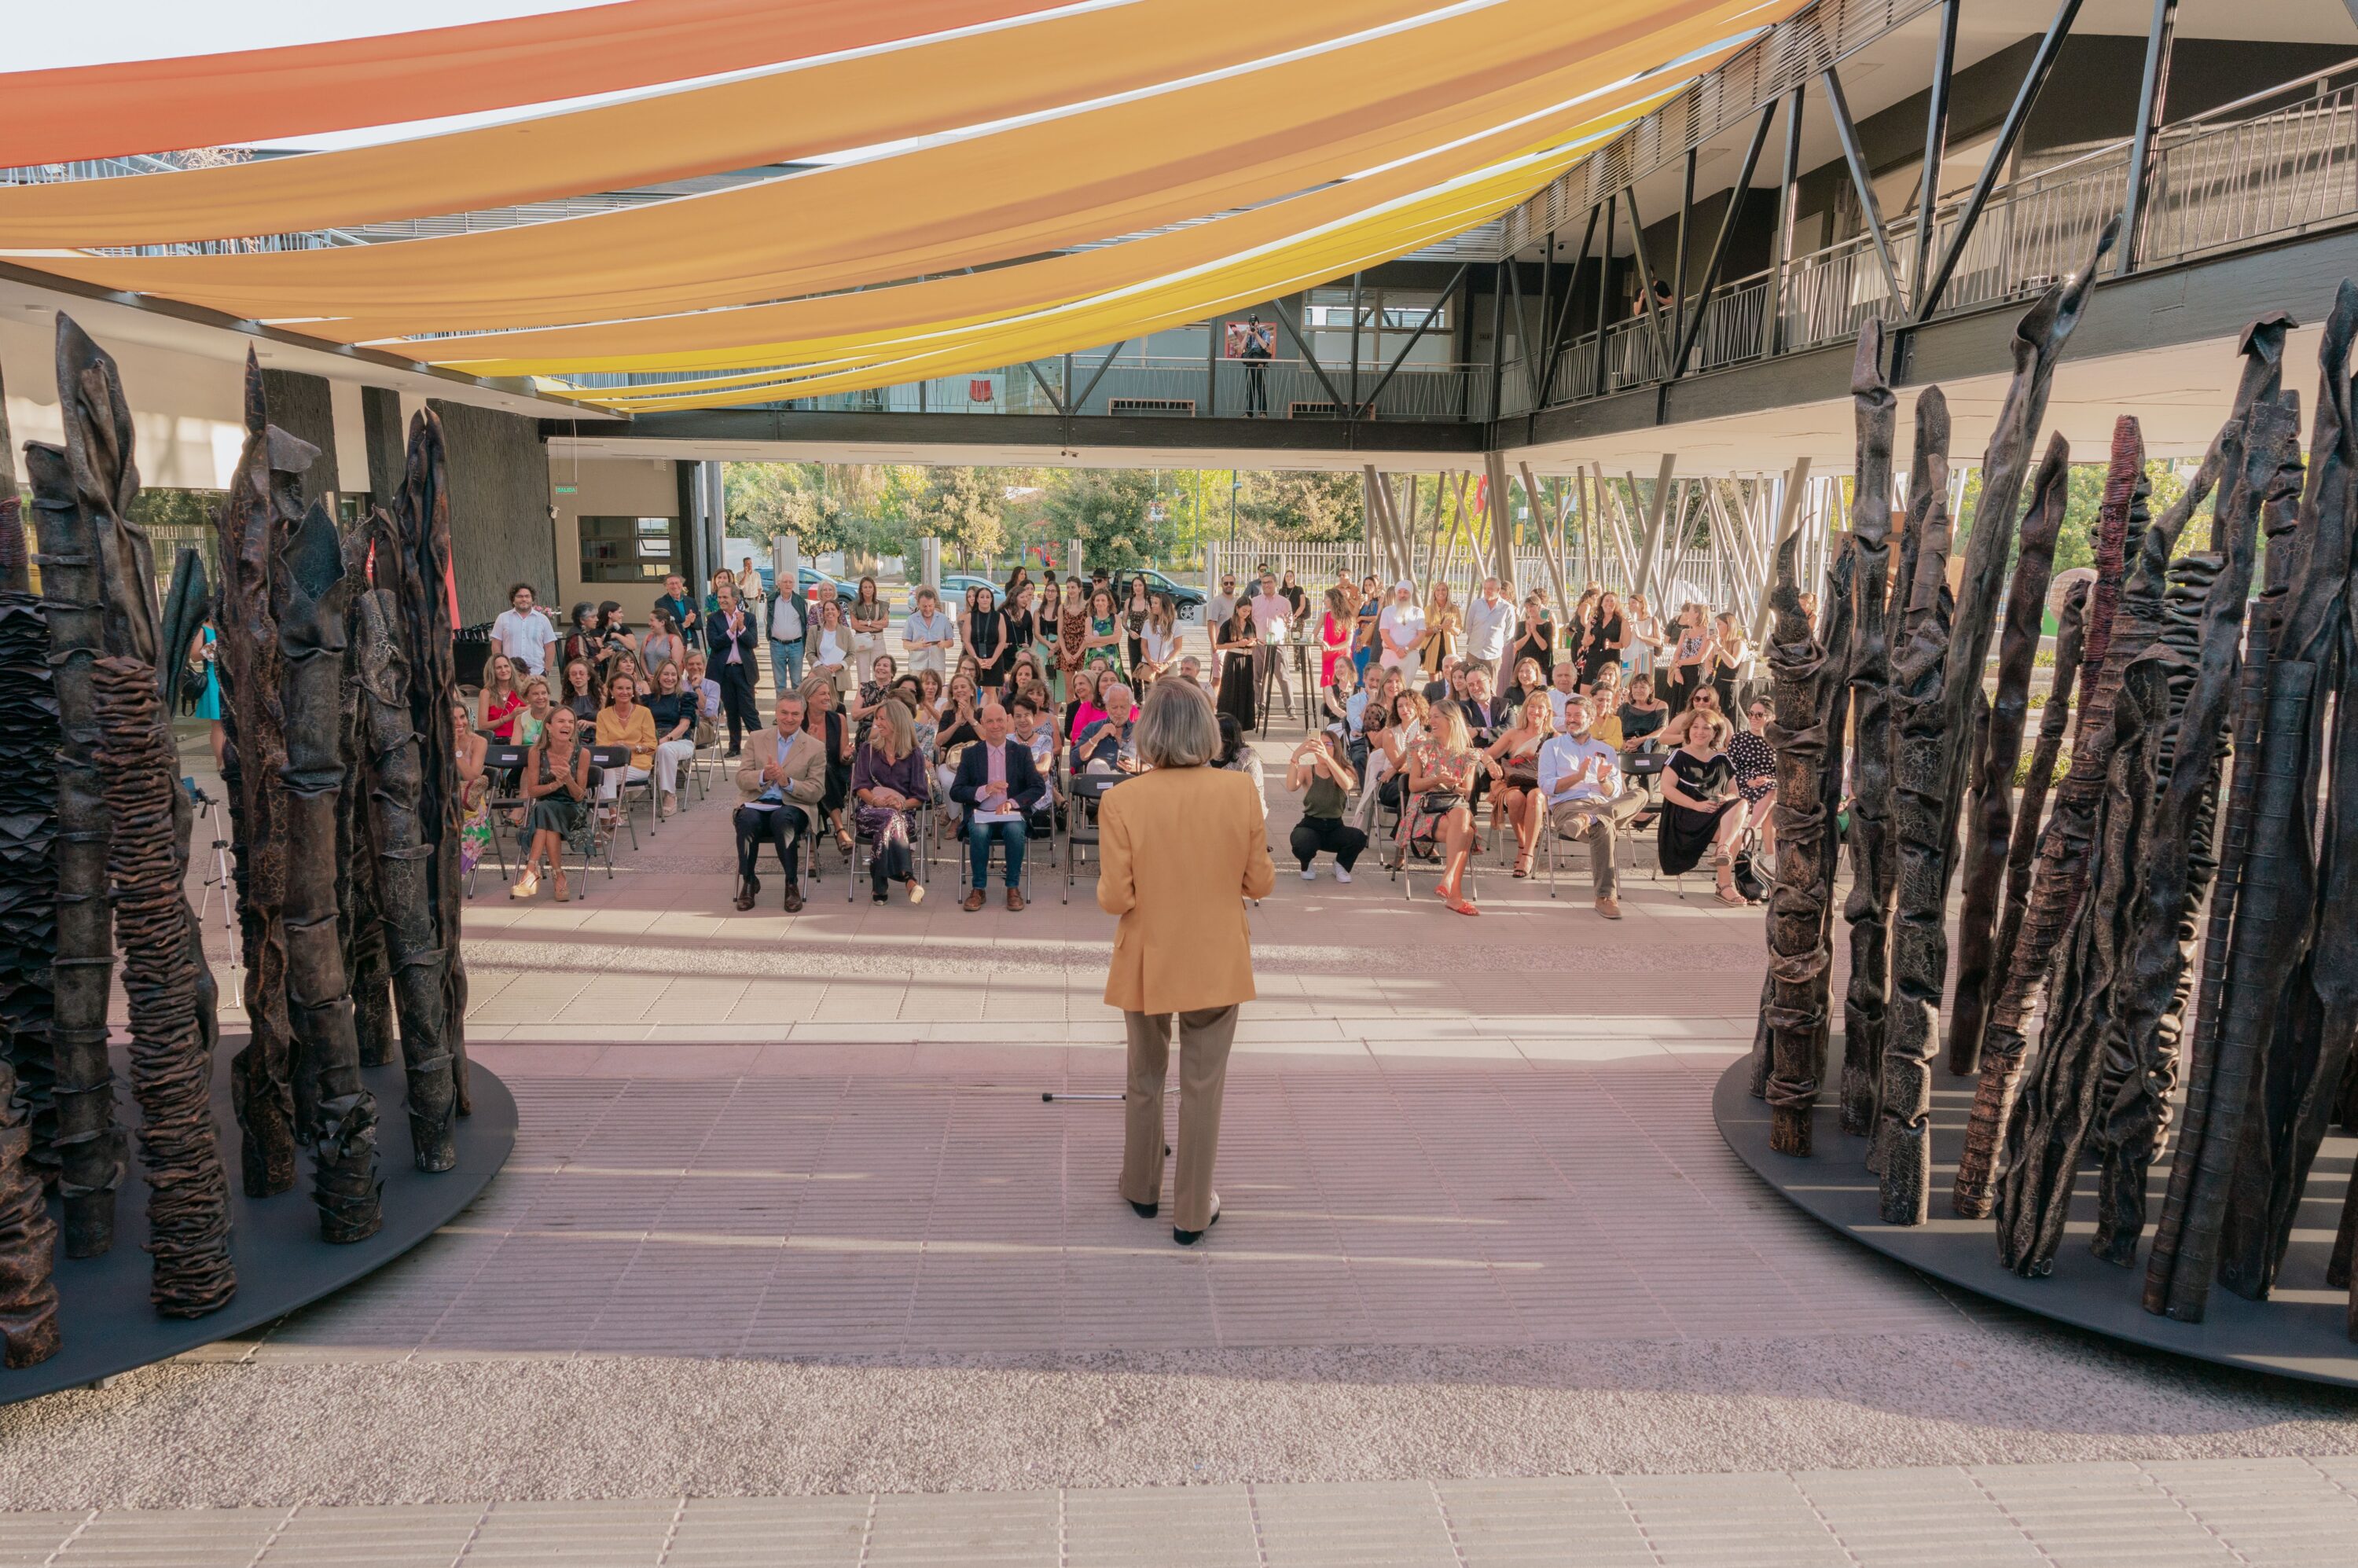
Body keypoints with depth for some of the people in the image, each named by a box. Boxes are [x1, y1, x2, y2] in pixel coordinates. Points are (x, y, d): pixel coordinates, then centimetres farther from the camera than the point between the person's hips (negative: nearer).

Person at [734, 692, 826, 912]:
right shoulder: (757, 740, 15)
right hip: (757, 805, 2)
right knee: (746, 820, -34)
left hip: (793, 807, -2)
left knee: (782, 818, -37)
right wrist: (763, 776, -15)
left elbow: (817, 792, 1)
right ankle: (748, 881, -12)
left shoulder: (816, 748, 7)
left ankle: (792, 884, -21)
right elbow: (741, 778, 8)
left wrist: (788, 782, -16)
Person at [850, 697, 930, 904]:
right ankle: (908, 878, -46)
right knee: (891, 818, -37)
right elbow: (860, 786, 5)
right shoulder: (868, 749, 16)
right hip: (869, 809, 0)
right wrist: (876, 800, -16)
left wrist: (902, 803, -15)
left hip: (903, 811, 0)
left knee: (889, 823, -38)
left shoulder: (914, 755, 13)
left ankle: (879, 884, -37)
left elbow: (920, 796, 6)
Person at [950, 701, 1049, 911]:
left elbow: (1039, 787, 1)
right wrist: (985, 790, -16)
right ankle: (978, 888, -16)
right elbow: (955, 792, 2)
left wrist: (1012, 802, -15)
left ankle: (1013, 888, -16)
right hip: (980, 815, 0)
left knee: (1015, 831, -33)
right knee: (979, 832, -33)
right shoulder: (971, 754, 8)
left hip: (1012, 815, 0)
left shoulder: (1022, 752, 9)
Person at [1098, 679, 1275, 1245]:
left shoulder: (1122, 801, -17)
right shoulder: (1239, 791, -13)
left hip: (1147, 964, 0)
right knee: (1203, 1087, 12)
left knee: (1145, 1080, 21)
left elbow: (1114, 899, -16)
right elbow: (1261, 882, -6)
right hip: (1216, 965, 0)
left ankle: (1142, 1189, 39)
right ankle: (1192, 1214, 22)